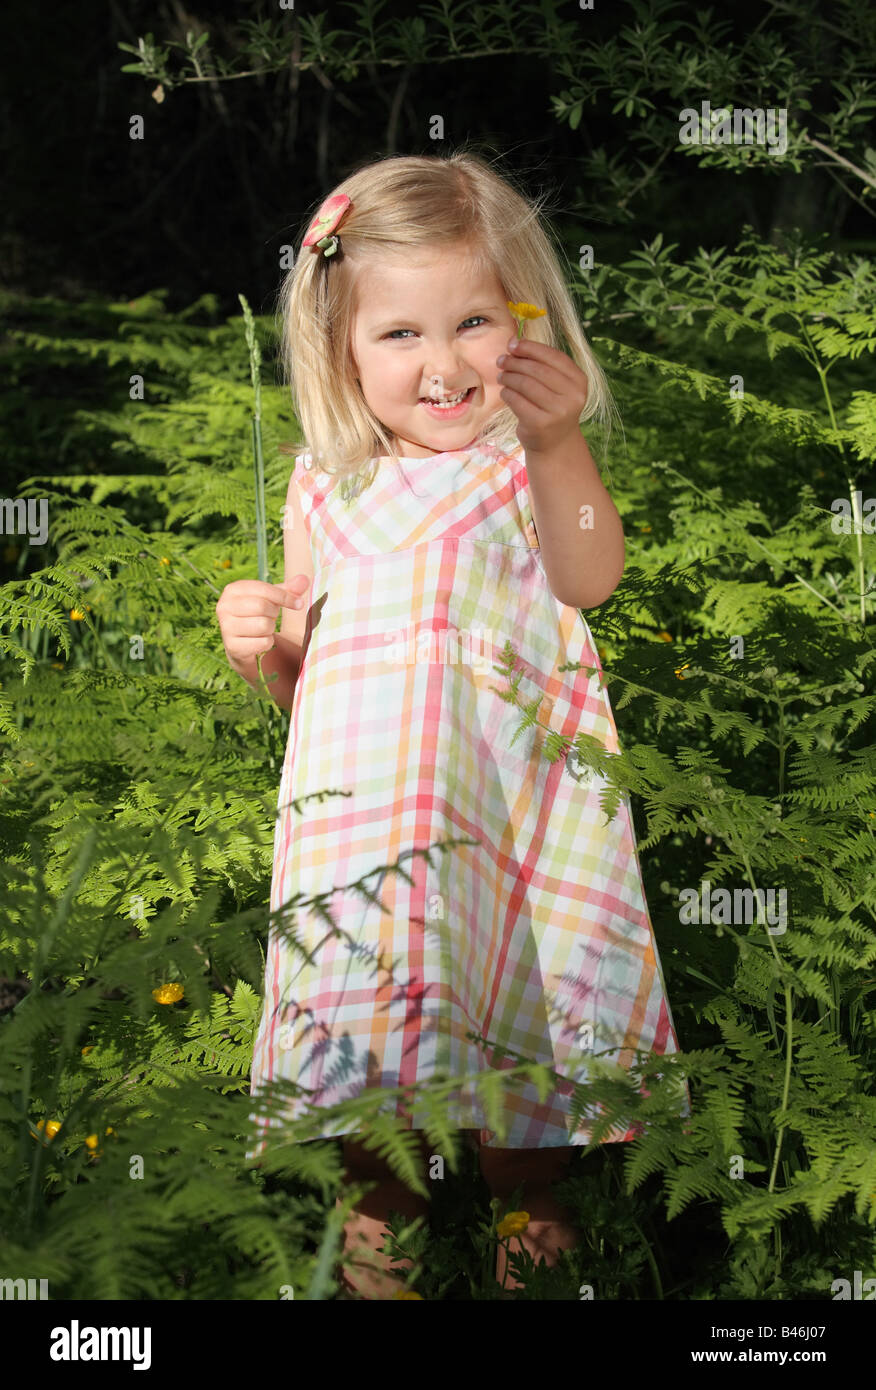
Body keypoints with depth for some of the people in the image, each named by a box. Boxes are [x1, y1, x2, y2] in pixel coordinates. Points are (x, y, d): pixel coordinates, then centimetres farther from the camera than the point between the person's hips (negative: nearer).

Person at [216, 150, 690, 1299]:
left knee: (523, 989, 3)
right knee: (369, 993, 1)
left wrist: (560, 445, -25)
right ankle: (384, 1205, 23)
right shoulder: (326, 485, 8)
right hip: (369, 797, 1)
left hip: (513, 788, -1)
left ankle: (527, 1196, 27)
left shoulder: (532, 453, 3)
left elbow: (590, 581, -16)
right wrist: (263, 643, -7)